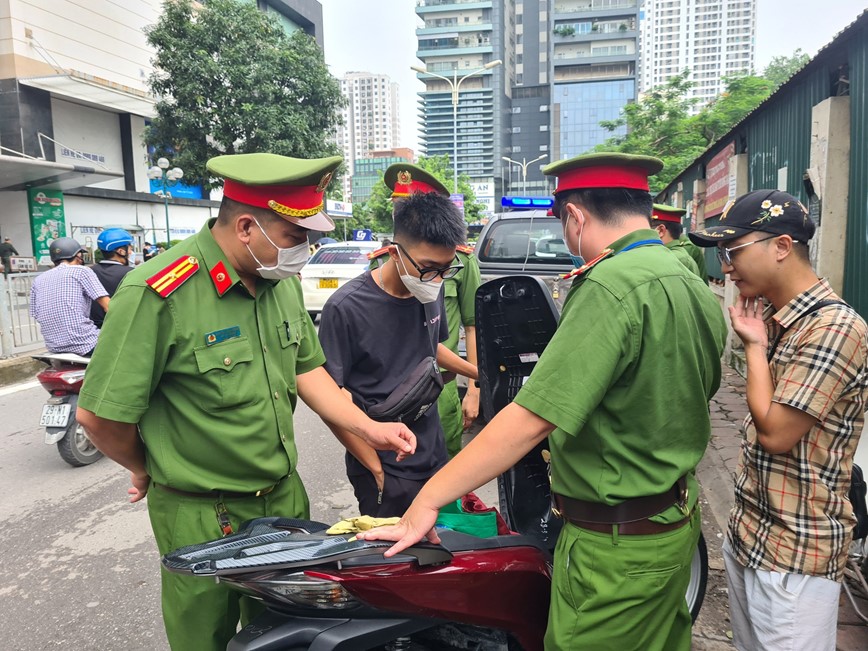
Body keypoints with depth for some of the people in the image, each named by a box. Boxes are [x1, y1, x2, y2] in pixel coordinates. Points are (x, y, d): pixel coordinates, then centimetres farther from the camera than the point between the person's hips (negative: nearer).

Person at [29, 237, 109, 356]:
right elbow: (109, 307, -11)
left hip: (54, 347, 7)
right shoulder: (82, 271, -4)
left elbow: (37, 316, 15)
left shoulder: (38, 280, 12)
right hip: (84, 345, -7)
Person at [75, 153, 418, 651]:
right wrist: (146, 470, -3)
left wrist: (369, 428, -3)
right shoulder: (159, 293, -25)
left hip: (286, 497, 6)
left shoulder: (283, 281, -1)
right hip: (203, 519, -5)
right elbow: (99, 414, -20)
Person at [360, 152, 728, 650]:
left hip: (618, 546, -9)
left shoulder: (611, 286, -24)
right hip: (677, 524, 9)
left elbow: (532, 419, -28)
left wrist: (427, 502, -23)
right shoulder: (695, 286, 6)